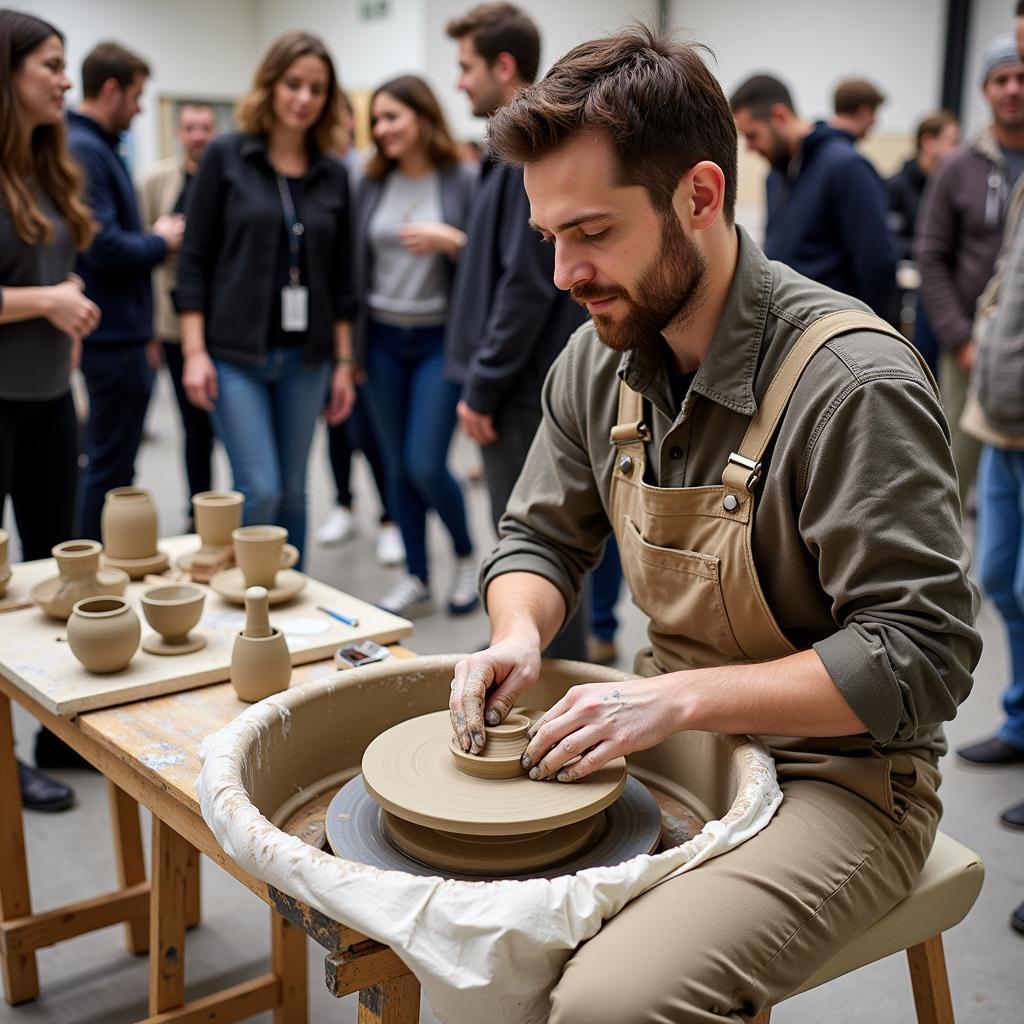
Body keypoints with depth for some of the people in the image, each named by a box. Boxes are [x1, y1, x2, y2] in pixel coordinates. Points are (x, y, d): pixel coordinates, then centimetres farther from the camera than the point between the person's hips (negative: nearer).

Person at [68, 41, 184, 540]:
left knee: (108, 461, 18)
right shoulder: (84, 150, -18)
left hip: (113, 330, 11)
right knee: (111, 468, -2)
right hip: (113, 333, -11)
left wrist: (149, 235, 4)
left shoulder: (93, 146, 13)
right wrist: (162, 241, -9)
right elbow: (106, 249, -26)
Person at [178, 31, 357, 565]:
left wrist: (343, 362, 8)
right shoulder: (226, 155, -2)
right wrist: (194, 352, -10)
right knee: (260, 490, -10)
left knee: (293, 491, 9)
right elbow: (195, 259, -4)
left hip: (306, 357, 4)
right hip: (235, 352, -3)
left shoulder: (332, 174, 7)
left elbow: (340, 276, 10)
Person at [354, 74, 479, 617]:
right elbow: (356, 264, 9)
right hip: (382, 339, 4)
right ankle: (416, 579, 19)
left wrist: (451, 241, -22)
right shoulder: (371, 185, 6)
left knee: (425, 465, -8)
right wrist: (349, 343, 5)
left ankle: (466, 555, 18)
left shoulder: (465, 182, -6)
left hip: (441, 339, -4)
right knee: (397, 467, 7)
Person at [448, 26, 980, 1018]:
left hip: (832, 776, -6)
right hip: (670, 739, 7)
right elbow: (540, 537, 12)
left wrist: (676, 695, -27)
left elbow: (921, 656, -23)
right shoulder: (598, 359, -1)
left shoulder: (853, 381, -23)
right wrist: (519, 634, -11)